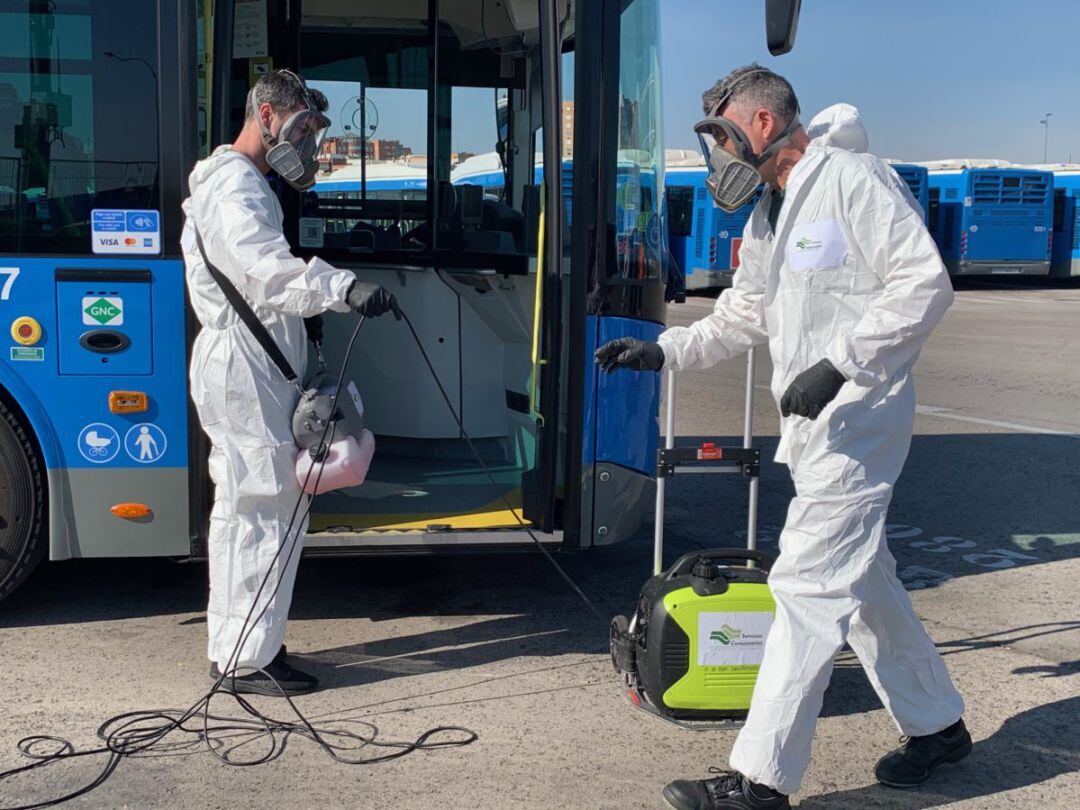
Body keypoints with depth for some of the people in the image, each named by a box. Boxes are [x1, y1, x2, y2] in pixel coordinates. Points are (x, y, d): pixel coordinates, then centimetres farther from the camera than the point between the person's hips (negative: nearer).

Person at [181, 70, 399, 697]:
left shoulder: (242, 183, 22)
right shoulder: (236, 185, -14)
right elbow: (267, 267, -34)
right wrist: (344, 288, -48)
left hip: (247, 367, 11)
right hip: (245, 368, -11)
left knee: (241, 508, 15)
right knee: (265, 509, -9)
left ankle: (232, 647, 24)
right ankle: (249, 660, -3)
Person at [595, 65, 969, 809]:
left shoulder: (852, 180, -12)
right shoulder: (766, 218, 16)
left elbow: (925, 283, -18)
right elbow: (741, 319, 22)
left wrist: (840, 363, -23)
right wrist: (662, 351, 8)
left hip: (858, 413, -10)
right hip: (813, 420, 10)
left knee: (809, 584, -10)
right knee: (863, 580, 17)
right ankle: (937, 724, 34)